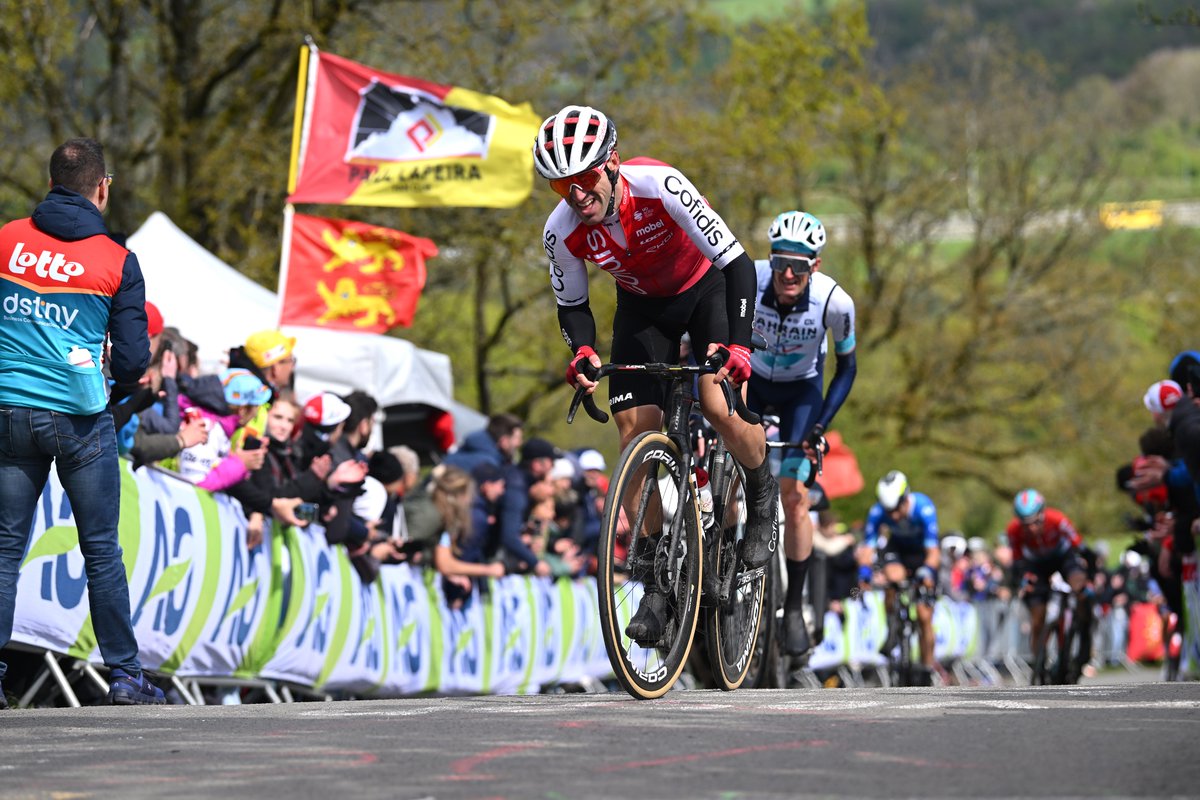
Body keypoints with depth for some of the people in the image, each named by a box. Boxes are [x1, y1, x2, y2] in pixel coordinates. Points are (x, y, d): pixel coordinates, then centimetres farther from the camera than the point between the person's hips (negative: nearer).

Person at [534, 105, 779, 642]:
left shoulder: (661, 186, -36)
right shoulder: (562, 232, -24)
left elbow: (738, 265, -35)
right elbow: (572, 305, -6)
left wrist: (737, 343, -46)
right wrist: (582, 352, -27)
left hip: (706, 286, -3)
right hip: (642, 305, 3)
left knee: (719, 406, -24)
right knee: (635, 429, -11)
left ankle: (763, 494, 9)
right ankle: (658, 583, -2)